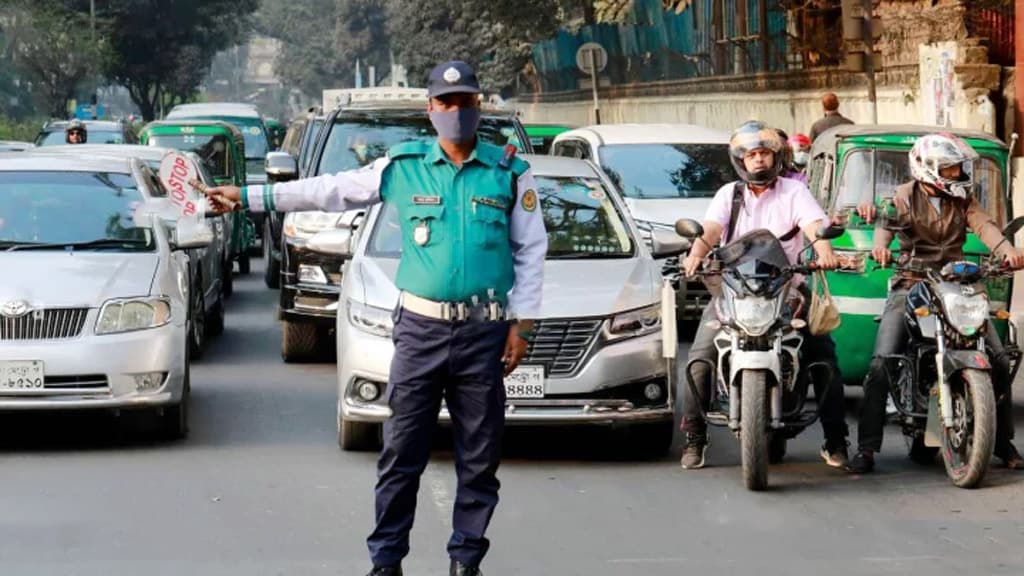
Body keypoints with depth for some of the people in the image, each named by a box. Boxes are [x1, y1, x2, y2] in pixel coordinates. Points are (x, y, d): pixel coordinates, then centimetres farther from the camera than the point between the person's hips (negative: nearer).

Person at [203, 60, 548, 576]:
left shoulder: (510, 173, 4)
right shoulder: (402, 167, 4)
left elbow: (531, 250, 6)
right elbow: (328, 190, 7)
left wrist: (522, 324, 1)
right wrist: (248, 197, 5)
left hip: (484, 332, 0)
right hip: (420, 328, 0)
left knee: (479, 456, 5)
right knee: (401, 452, 0)